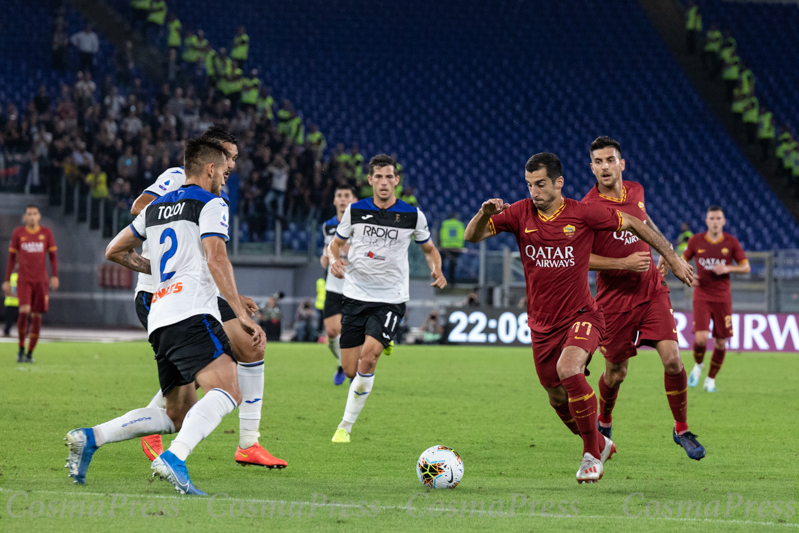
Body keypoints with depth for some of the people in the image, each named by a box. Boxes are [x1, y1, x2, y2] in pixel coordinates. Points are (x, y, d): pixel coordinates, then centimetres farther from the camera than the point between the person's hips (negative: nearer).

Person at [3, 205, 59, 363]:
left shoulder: (46, 233, 6)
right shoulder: (18, 233, 5)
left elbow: (53, 256, 8)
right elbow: (11, 257, 9)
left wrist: (55, 276, -6)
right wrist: (7, 280, 5)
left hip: (41, 281, 2)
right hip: (23, 279, -2)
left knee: (37, 316, 1)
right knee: (24, 311, -20)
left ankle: (30, 353, 10)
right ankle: (21, 348, -3)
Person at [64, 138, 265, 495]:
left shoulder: (155, 208, 25)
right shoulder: (211, 205, 2)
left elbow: (114, 251, 33)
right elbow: (216, 260, -12)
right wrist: (242, 315, -14)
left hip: (159, 323, 8)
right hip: (191, 314, -8)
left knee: (177, 415, 13)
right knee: (227, 392, -22)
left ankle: (90, 438, 2)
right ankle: (174, 459, -42)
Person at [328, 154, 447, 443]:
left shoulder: (413, 215, -1)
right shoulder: (355, 211, 2)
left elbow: (429, 248, 14)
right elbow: (336, 243, 14)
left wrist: (436, 269, -7)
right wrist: (334, 260, -10)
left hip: (390, 299, -2)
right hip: (355, 296, 2)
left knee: (367, 358, -21)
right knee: (350, 370, 0)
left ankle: (346, 425, -9)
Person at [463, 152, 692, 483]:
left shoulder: (583, 213, -10)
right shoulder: (520, 214, -3)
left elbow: (633, 225, 2)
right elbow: (472, 236, -5)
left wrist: (673, 260, 6)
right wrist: (485, 213, -27)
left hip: (581, 316, -4)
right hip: (542, 325, 4)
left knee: (568, 369, -31)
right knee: (559, 400, 12)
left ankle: (592, 454, -15)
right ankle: (599, 444, 40)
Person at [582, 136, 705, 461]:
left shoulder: (635, 191, 4)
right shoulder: (588, 208, -13)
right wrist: (624, 263, -19)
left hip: (652, 290, 3)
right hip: (614, 297, -3)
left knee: (672, 358, -12)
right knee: (615, 374, 7)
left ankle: (681, 429, 6)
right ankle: (604, 423, 38)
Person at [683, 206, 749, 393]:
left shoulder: (731, 242, -1)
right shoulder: (696, 240, 0)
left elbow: (746, 267, 5)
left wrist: (727, 268, -14)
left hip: (722, 298, 1)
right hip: (701, 296, -1)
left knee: (720, 342, 2)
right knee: (701, 338, -16)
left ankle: (711, 380, 20)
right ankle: (698, 365, 16)